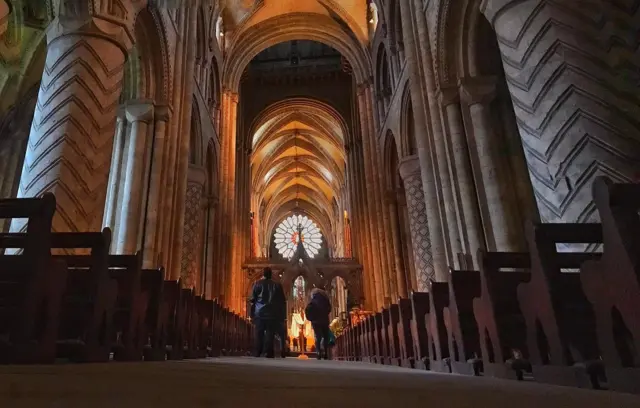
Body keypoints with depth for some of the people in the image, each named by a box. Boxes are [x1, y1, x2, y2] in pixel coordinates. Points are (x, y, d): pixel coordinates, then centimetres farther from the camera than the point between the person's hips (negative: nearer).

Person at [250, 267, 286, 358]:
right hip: (272, 314, 0)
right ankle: (269, 353, -7)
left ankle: (257, 353, -1)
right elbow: (282, 301, 8)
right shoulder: (277, 285, 8)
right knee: (270, 333, -2)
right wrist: (283, 315, 11)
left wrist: (252, 313, 7)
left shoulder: (257, 284, 5)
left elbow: (253, 300, 3)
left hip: (259, 313, 0)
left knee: (259, 333, 3)